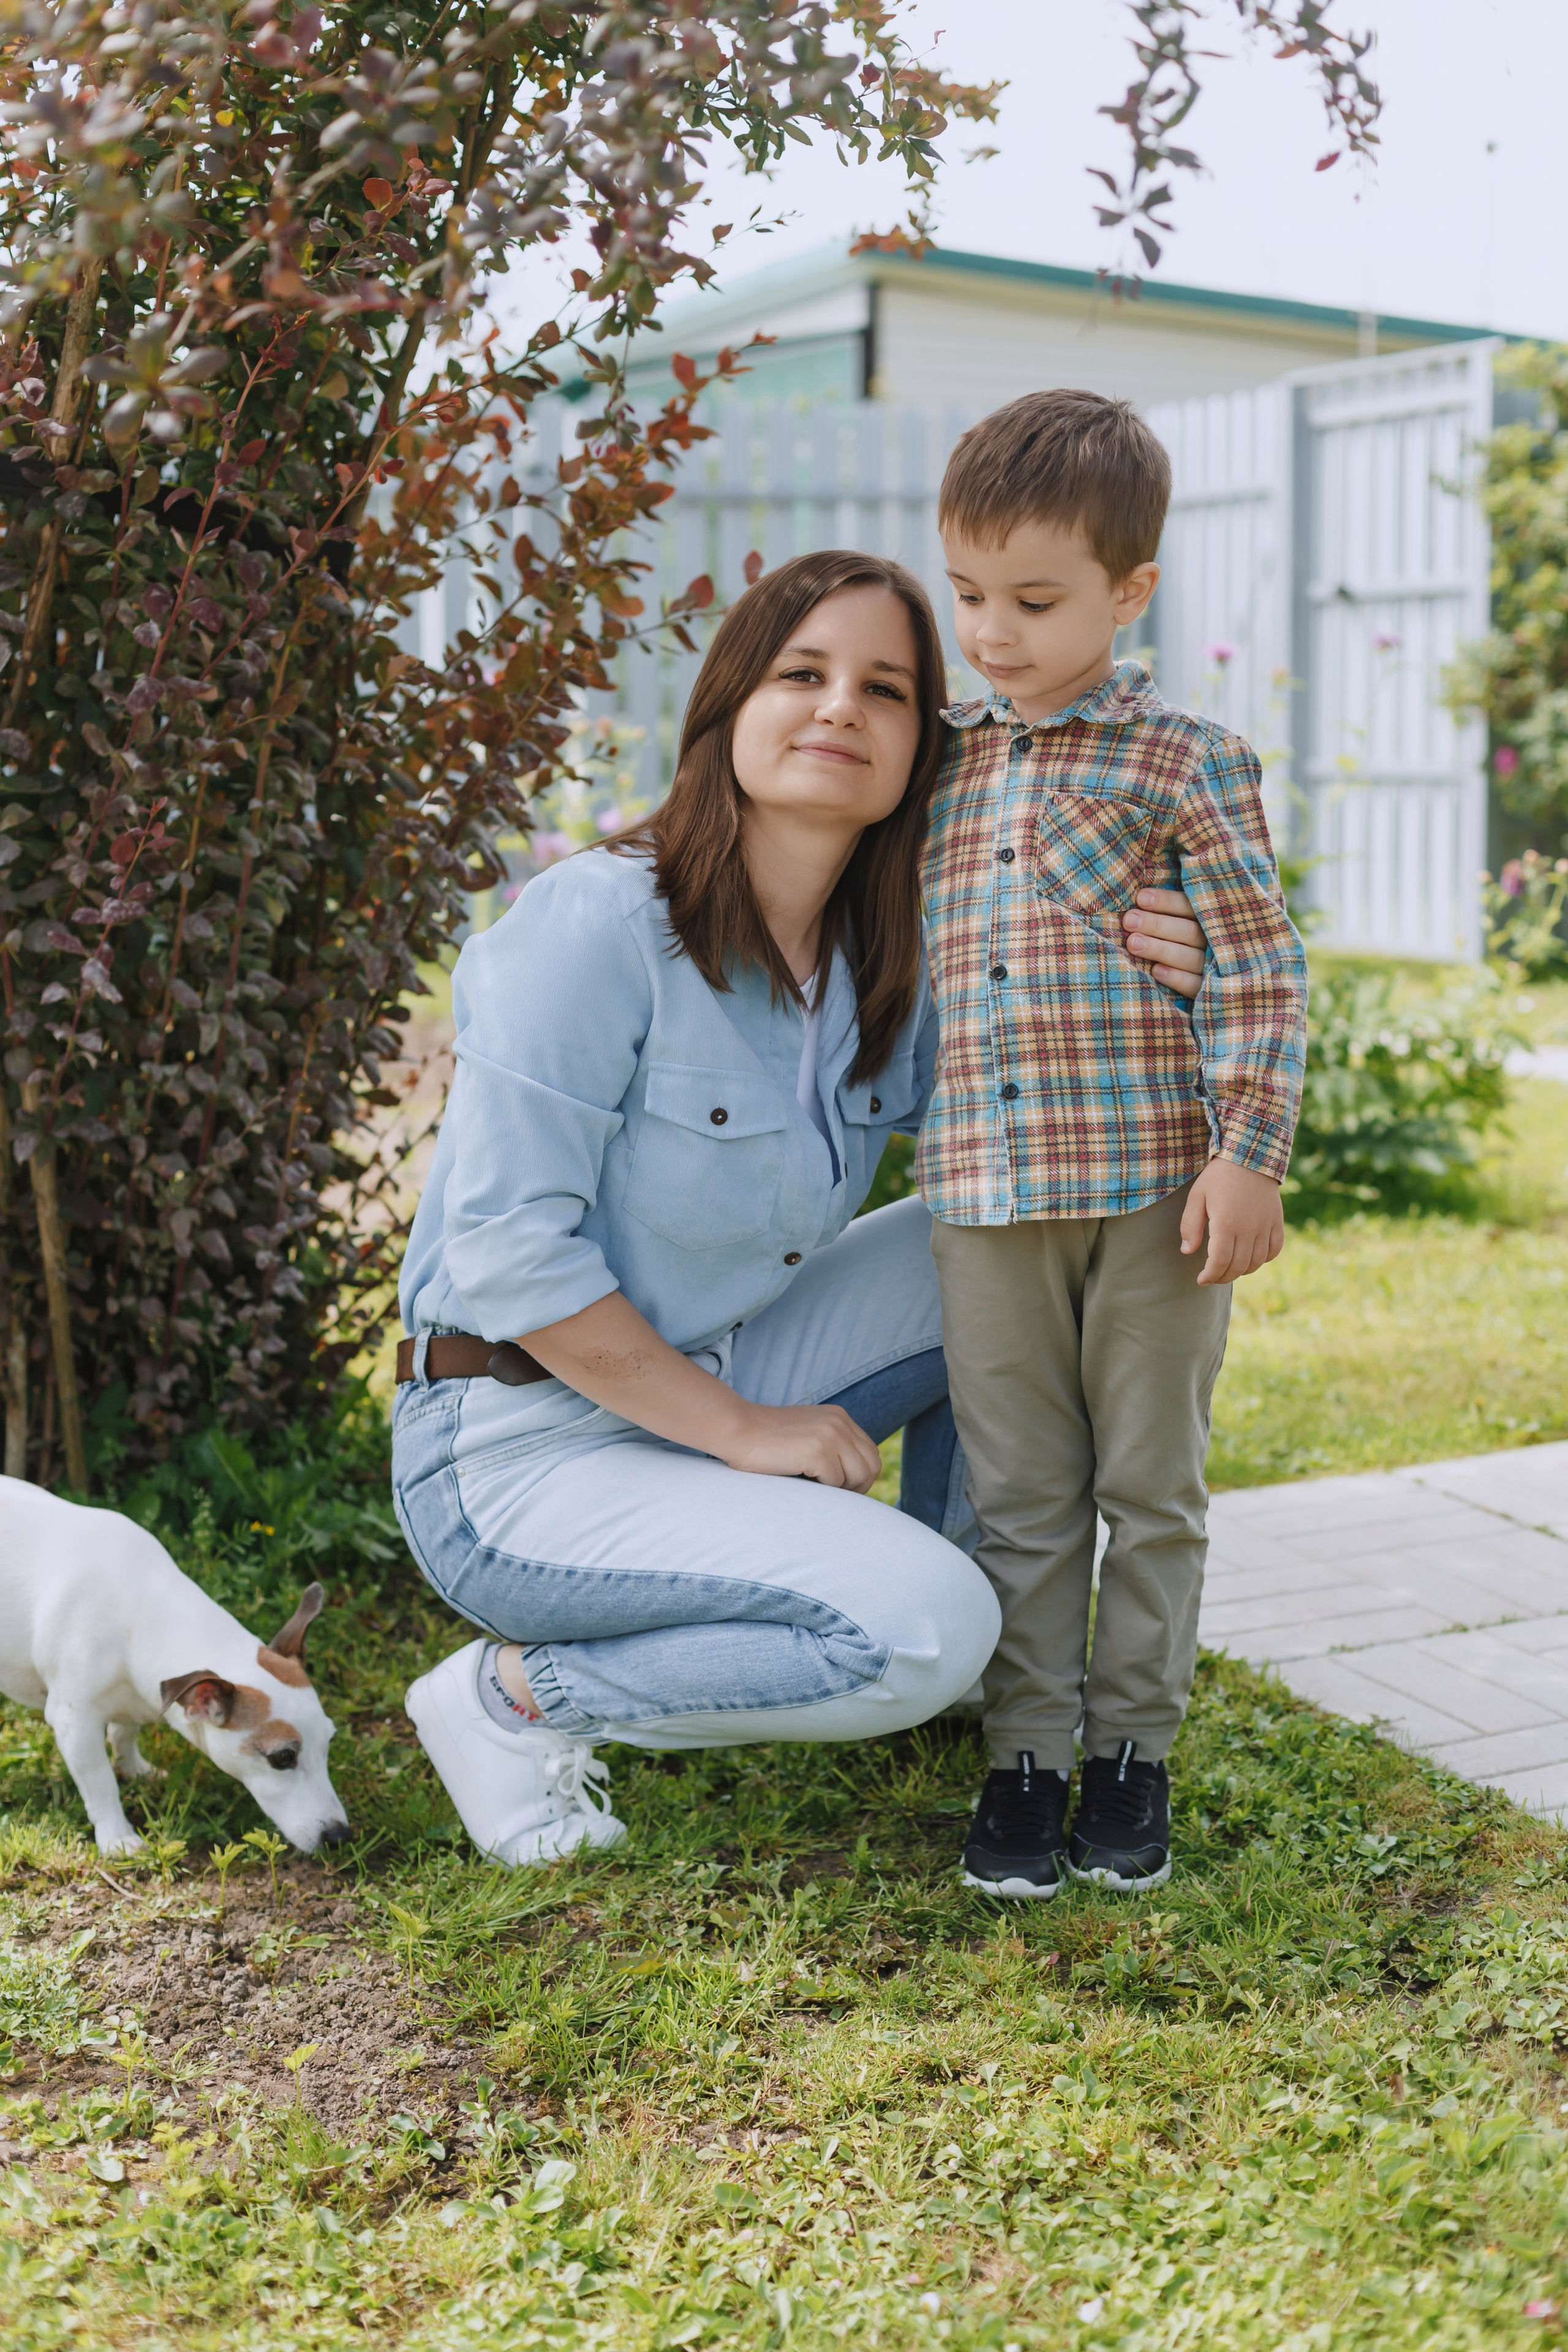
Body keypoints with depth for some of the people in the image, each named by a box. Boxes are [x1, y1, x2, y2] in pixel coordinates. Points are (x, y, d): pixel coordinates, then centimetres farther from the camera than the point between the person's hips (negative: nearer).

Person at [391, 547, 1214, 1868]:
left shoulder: (883, 971, 1)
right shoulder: (600, 927, -21)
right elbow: (507, 1251, -22)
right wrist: (739, 1429, -17)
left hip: (702, 1384, 7)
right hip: (520, 1448, -7)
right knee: (921, 1634, -23)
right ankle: (516, 1694, -6)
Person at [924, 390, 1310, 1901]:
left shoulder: (1185, 766, -2)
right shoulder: (943, 766, 12)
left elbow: (1260, 972, -5)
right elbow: (901, 960, 26)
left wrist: (1248, 1156, -12)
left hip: (1156, 1186, -3)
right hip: (984, 1192, 4)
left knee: (1150, 1486, 8)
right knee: (1018, 1495, 9)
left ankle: (1132, 1750, 22)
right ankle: (1026, 1755, 19)